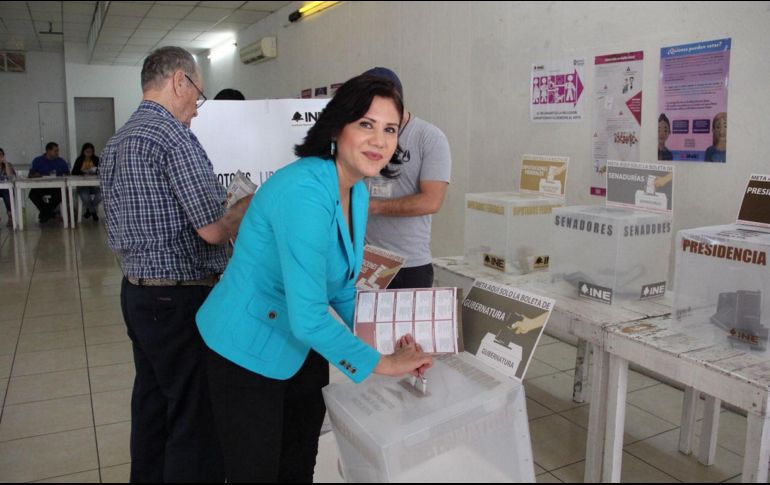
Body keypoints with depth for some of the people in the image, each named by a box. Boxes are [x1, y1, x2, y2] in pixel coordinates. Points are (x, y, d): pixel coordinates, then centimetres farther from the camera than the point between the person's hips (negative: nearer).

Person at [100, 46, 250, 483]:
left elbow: (119, 232, 17)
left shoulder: (115, 143, 12)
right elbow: (213, 230, -19)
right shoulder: (174, 136, -17)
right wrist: (251, 204, -3)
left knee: (152, 405, 20)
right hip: (182, 299, -10)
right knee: (197, 418, 1)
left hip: (136, 294, 10)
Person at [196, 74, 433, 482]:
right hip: (247, 351, -8)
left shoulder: (358, 192, -1)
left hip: (302, 347, 8)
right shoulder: (304, 192, -30)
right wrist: (381, 364, -21)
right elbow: (308, 317, -32)